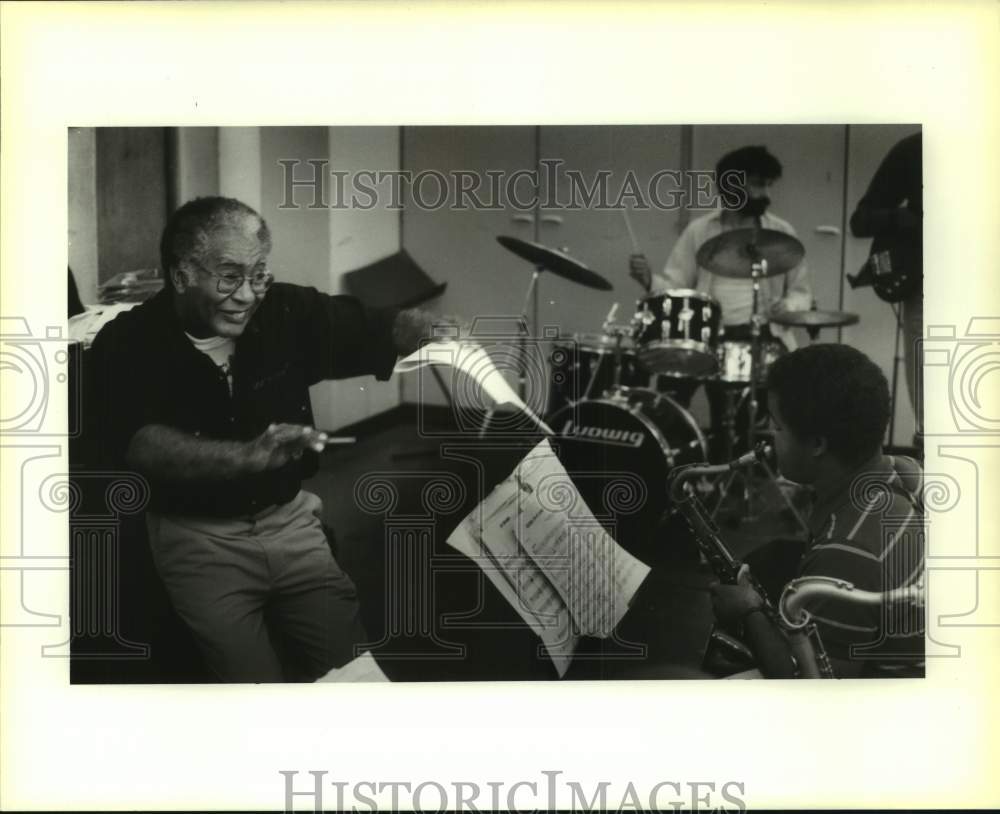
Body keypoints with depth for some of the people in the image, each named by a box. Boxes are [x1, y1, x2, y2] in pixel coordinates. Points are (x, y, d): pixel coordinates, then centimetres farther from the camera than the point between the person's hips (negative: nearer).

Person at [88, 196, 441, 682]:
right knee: (258, 681, -14)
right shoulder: (127, 344, -14)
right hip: (198, 535, -3)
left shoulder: (288, 312, -5)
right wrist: (251, 455, -44)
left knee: (353, 665, -2)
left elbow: (378, 329, 1)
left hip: (288, 518, 3)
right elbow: (140, 447, -30)